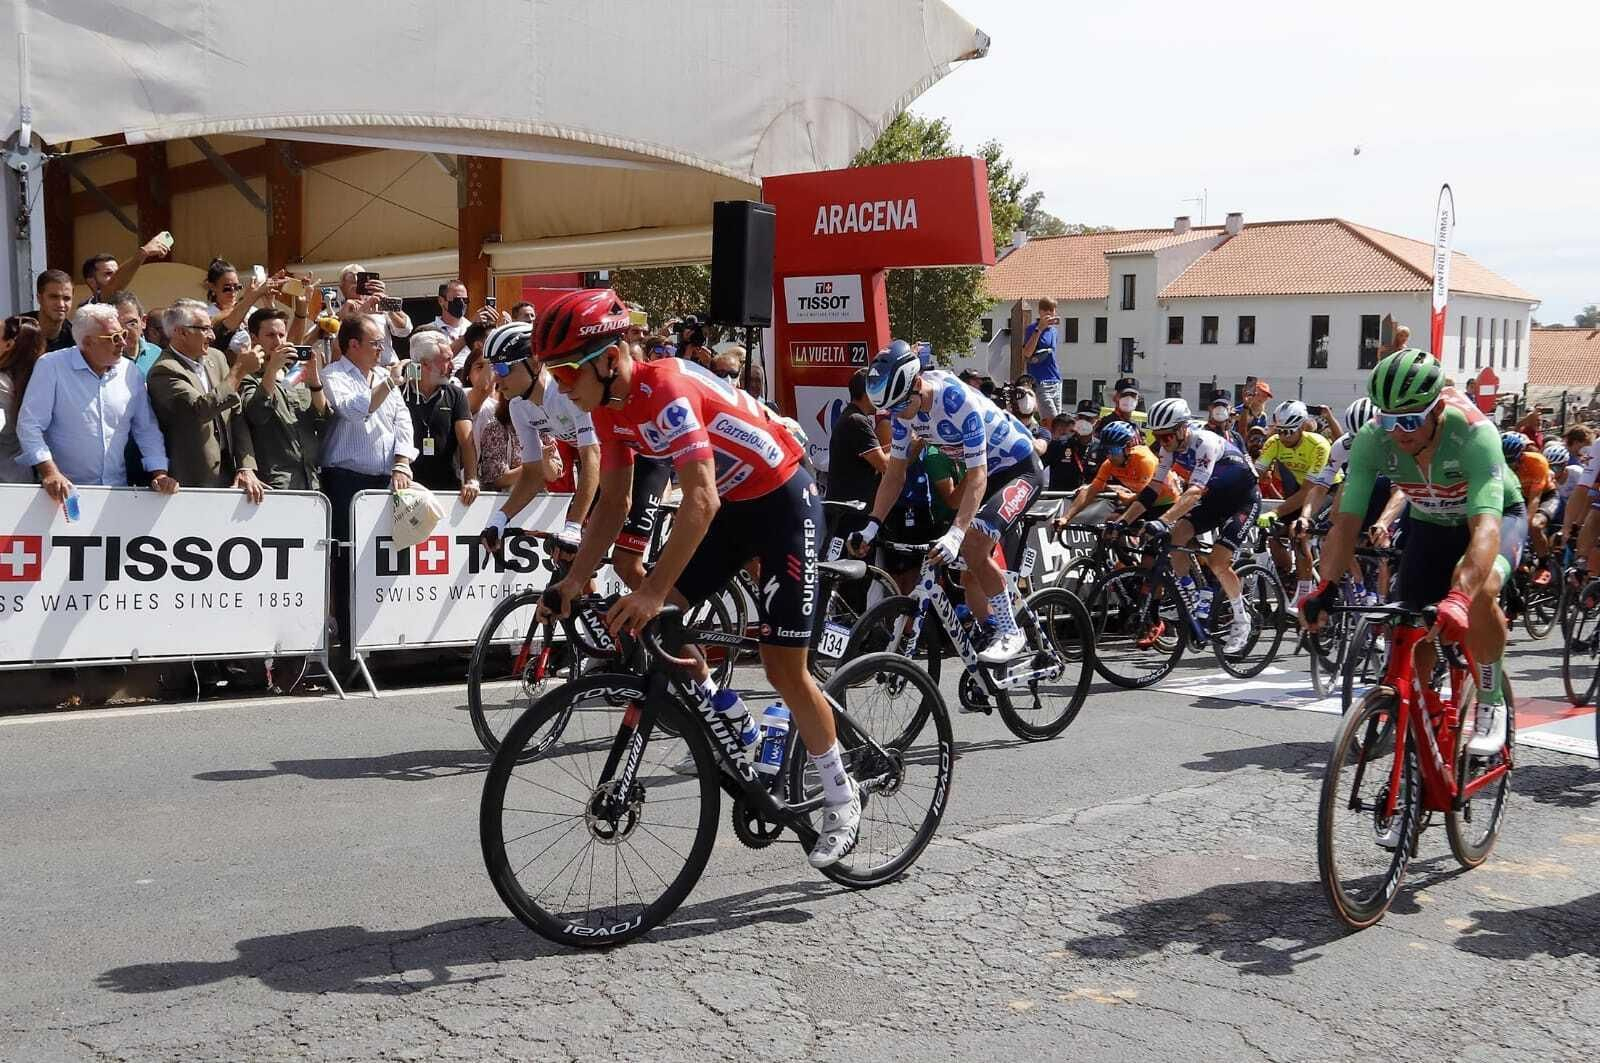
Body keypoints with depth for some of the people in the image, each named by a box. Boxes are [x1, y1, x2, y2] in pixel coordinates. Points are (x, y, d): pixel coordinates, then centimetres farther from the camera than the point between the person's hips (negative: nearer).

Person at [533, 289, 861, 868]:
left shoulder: (666, 389, -31)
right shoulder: (609, 406, -4)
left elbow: (700, 501, -37)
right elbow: (613, 502, 3)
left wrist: (653, 591, -41)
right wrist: (573, 582, -6)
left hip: (783, 501, -8)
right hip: (730, 504, 8)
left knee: (784, 667, -7)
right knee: (643, 622, -1)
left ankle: (841, 799, 12)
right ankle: (734, 725, 16)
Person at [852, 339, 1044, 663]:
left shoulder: (959, 401, -33)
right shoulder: (904, 405, -12)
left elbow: (977, 478, -33)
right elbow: (895, 474, -4)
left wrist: (955, 535, -43)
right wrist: (871, 527, -13)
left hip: (1020, 468, -8)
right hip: (985, 471, 8)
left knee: (974, 544, -27)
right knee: (968, 570, 4)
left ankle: (1009, 630, -12)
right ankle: (988, 637, 20)